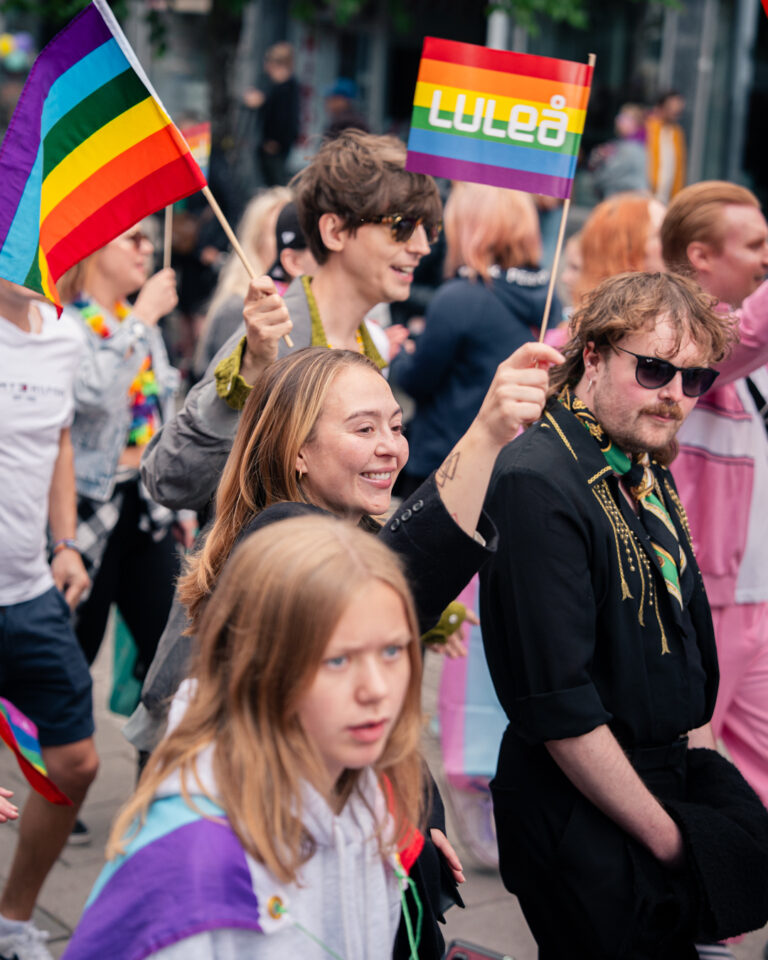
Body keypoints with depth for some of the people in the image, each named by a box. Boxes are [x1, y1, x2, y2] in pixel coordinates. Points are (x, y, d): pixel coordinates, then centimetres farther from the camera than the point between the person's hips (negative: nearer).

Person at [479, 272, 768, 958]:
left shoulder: (649, 476, 8)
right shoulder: (537, 484, -22)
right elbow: (559, 702, -24)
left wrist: (704, 764, 6)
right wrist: (668, 838, -18)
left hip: (672, 771, 8)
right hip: (585, 815, -8)